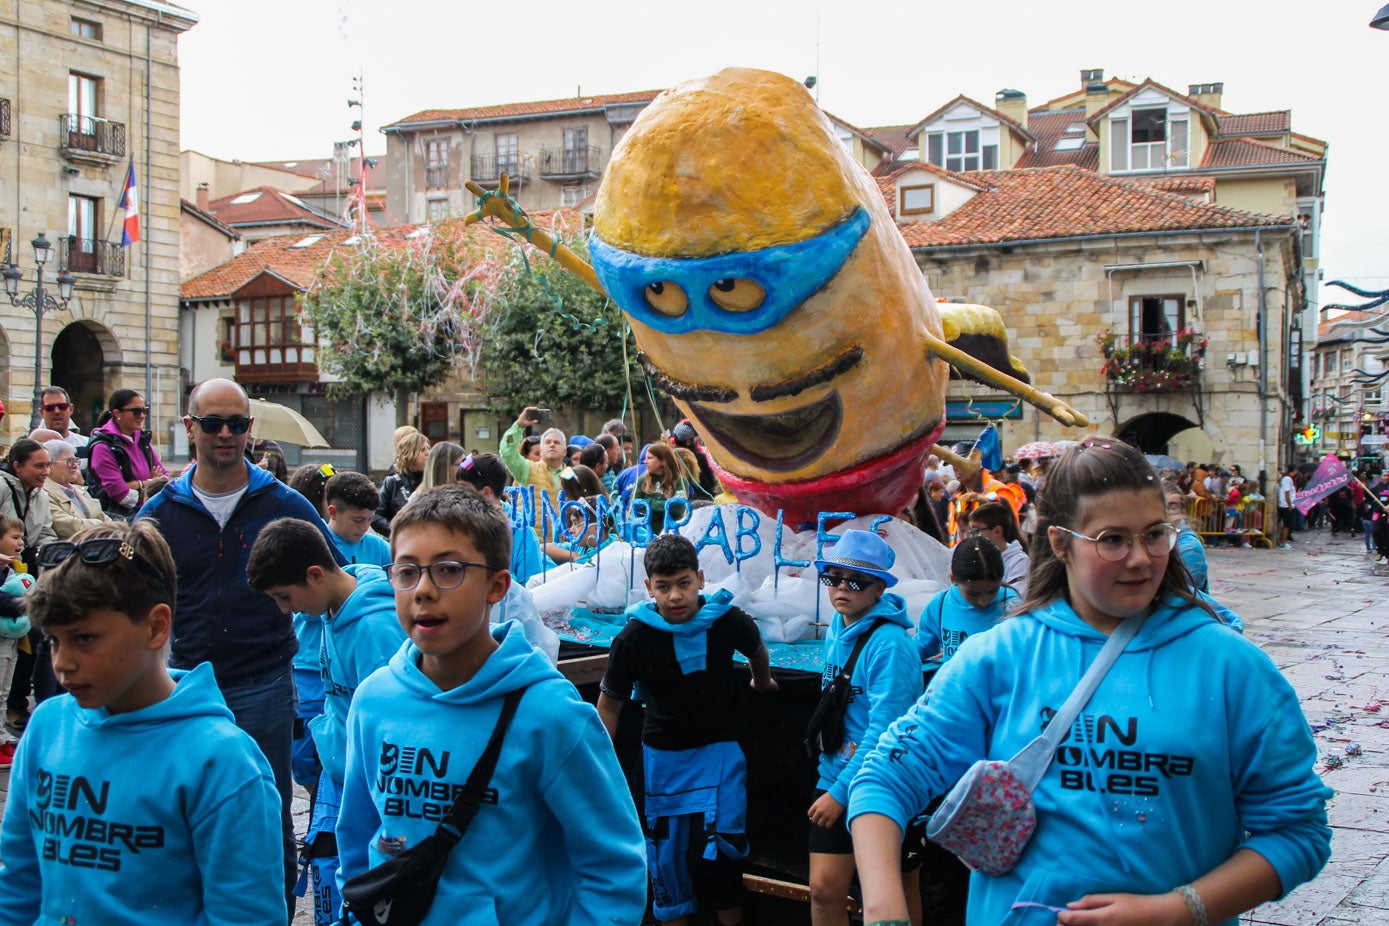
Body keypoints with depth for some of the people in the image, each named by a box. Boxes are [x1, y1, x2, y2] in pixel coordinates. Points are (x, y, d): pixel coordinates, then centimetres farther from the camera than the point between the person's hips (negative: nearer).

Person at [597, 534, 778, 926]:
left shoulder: (729, 621, -14)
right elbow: (609, 705, -4)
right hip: (663, 756, 1)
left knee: (713, 855, -9)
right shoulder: (633, 639, -15)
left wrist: (762, 683, 30)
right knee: (666, 854, 10)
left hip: (719, 750, -1)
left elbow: (757, 650, 11)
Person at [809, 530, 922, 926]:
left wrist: (842, 791, -20)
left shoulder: (890, 644, -19)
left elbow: (885, 731, -23)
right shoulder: (836, 631, 5)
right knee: (824, 889, 1)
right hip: (834, 778, 6)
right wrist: (831, 780, 11)